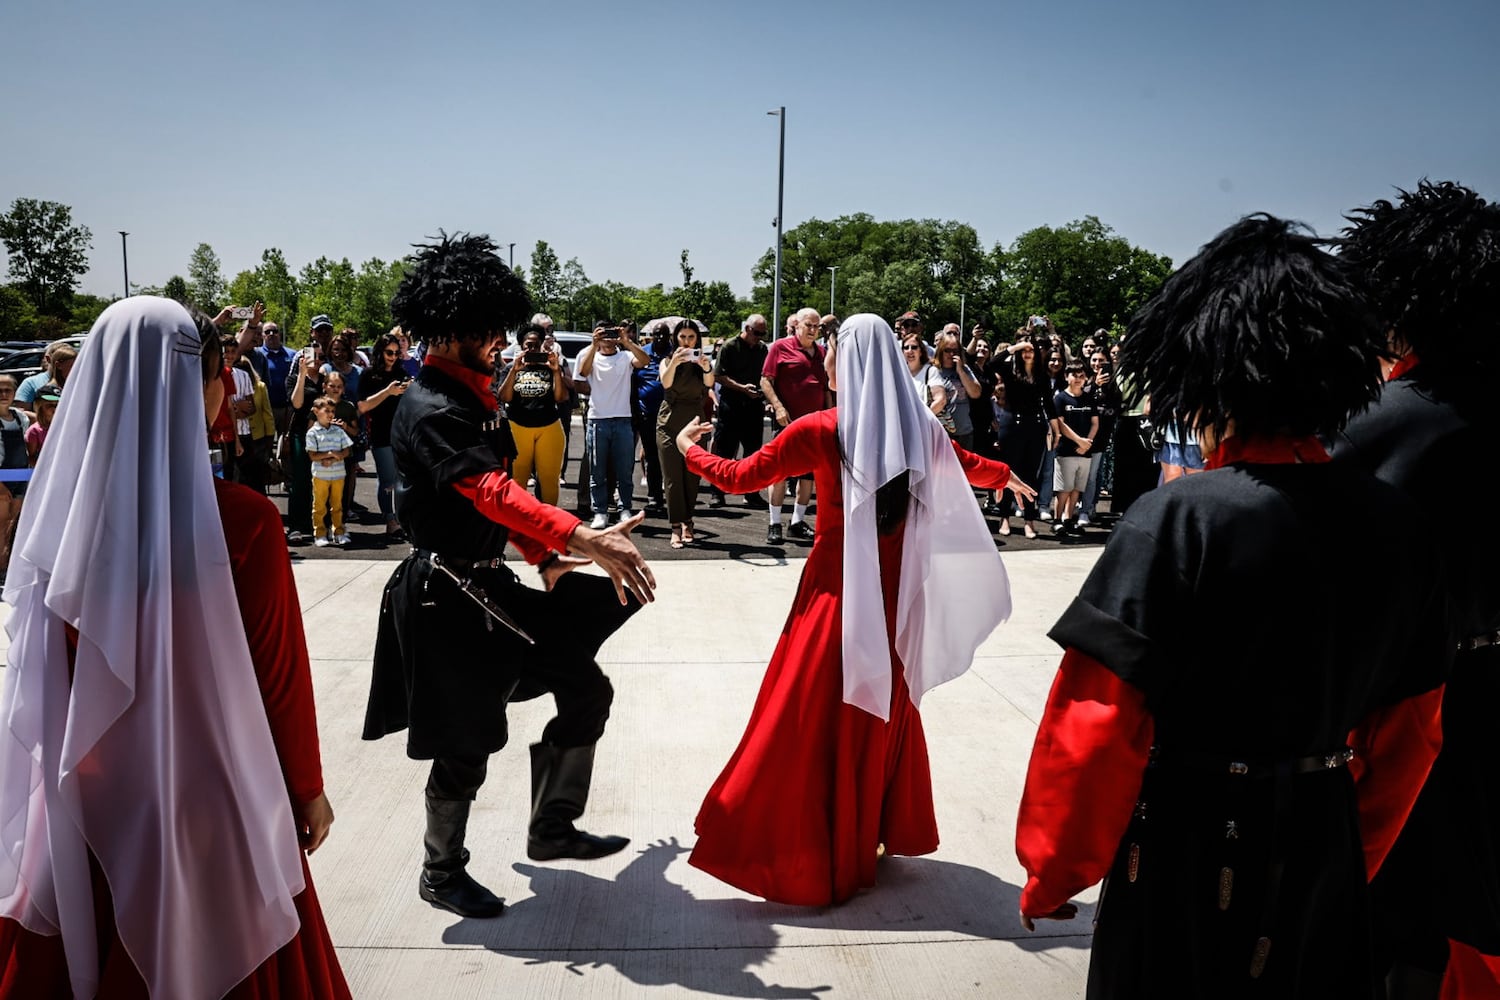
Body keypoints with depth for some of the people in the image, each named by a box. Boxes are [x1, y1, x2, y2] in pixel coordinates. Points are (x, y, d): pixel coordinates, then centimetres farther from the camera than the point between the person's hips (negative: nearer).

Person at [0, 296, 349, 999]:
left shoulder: (63, 508, -12)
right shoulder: (242, 520, -24)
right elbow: (280, 671, -14)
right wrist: (307, 787, 1)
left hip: (88, 792, 4)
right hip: (210, 790, -3)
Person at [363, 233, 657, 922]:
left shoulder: (472, 396, 11)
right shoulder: (430, 409, -21)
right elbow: (491, 492, -35)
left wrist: (542, 557, 18)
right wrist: (583, 539, -45)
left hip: (488, 585, 9)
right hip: (446, 598, -9)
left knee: (586, 689, 10)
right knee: (465, 746, 4)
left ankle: (552, 828, 26)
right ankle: (441, 874, 28)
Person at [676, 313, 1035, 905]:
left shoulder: (821, 431, -13)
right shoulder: (920, 430, 1)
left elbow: (739, 478, -4)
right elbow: (971, 466, 22)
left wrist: (689, 450, 15)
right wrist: (1006, 476, 45)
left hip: (837, 591, -5)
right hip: (896, 595, 5)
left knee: (808, 719, 6)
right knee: (884, 712, 20)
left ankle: (800, 853, 15)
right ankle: (876, 836, 35)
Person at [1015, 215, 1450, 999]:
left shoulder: (1178, 520, -22)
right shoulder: (1393, 522, -3)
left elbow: (1098, 726, -22)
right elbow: (1411, 727, 7)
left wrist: (1053, 874, -7)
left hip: (1189, 858, -5)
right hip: (1323, 854, 5)